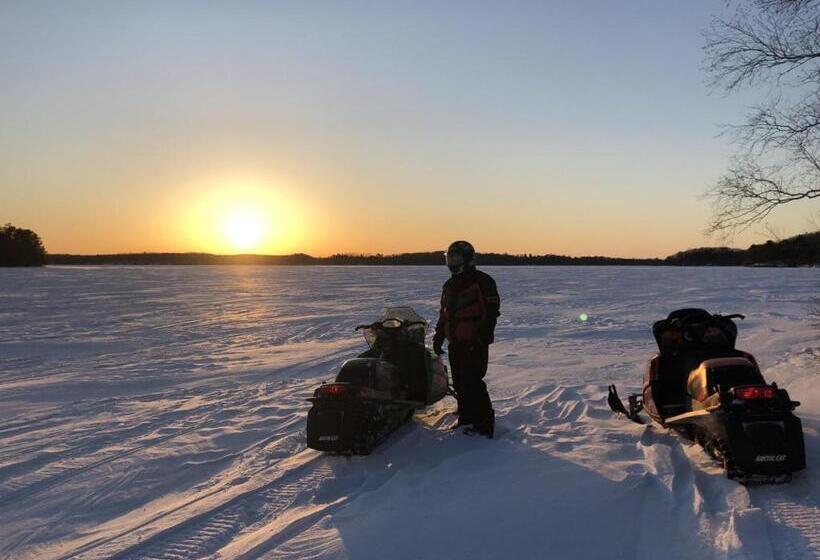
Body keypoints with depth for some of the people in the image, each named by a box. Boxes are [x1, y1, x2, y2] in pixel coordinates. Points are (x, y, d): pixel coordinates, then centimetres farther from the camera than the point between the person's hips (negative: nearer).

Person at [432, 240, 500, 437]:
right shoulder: (449, 285, 17)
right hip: (455, 343, 8)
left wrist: (482, 338, -19)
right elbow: (443, 313, 25)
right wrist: (438, 336, 19)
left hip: (475, 344, -8)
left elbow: (491, 312, -12)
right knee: (459, 384, 9)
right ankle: (466, 418, 20)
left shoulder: (482, 281, -7)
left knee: (471, 383, -12)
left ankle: (485, 422, -3)